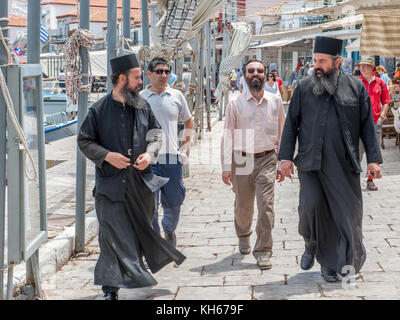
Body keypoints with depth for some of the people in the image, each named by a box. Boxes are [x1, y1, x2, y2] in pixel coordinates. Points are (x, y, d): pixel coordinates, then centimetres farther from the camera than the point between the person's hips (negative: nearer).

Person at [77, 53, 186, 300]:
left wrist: (150, 153, -3)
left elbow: (156, 131, 16)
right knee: (113, 234, -5)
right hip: (111, 183, -4)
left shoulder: (142, 106, 7)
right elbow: (84, 141, 1)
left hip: (140, 181, 4)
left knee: (140, 230, 13)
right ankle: (112, 287, 1)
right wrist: (107, 155, -14)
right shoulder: (99, 110, -4)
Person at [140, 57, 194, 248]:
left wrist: (184, 149, 12)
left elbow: (188, 123, 20)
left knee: (173, 203, 11)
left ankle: (169, 230, 39)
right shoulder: (139, 98, 0)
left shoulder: (176, 96, 7)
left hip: (172, 159, 2)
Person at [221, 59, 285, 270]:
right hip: (241, 160, 0)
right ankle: (243, 237, 41)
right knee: (243, 205, 12)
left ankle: (263, 251, -4)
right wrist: (226, 166, -4)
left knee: (266, 205, -11)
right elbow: (228, 136, 1)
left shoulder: (275, 102, 5)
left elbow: (282, 134, 11)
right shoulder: (235, 104, 1)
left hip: (267, 159, 0)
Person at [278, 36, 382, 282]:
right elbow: (291, 123, 8)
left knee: (343, 212, 2)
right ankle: (311, 245, 15)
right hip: (310, 162, 0)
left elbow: (367, 125, 5)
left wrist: (373, 159, 0)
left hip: (344, 165, 0)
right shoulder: (304, 87, 5)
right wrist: (286, 156, 1)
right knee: (310, 203, -15)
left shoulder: (356, 87, 3)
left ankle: (331, 264, 17)